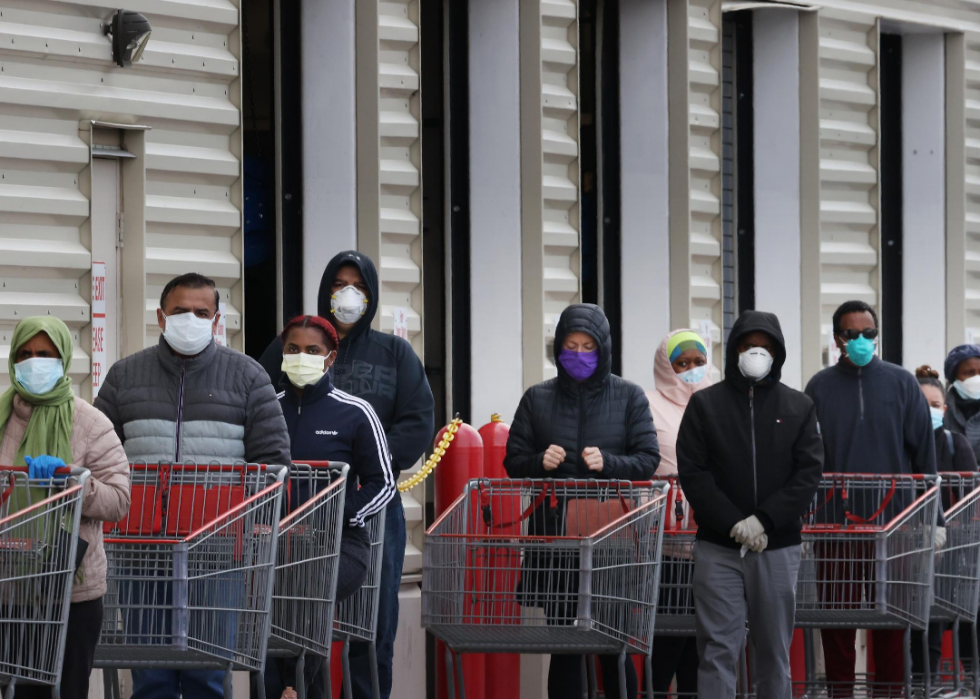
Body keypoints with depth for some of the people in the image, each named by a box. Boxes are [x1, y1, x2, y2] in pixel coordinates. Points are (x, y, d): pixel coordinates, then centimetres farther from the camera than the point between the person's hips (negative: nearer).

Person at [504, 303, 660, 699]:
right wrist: (539, 463, -10)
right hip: (554, 536, 1)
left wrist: (609, 463, -14)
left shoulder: (629, 397, 7)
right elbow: (512, 461, 11)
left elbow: (648, 459, 3)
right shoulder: (537, 399, 10)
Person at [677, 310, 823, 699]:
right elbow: (692, 472, -3)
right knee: (718, 649, -3)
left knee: (775, 649, 7)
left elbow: (809, 472, -1)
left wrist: (764, 521, -14)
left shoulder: (798, 407, 7)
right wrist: (733, 524, -14)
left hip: (778, 548, 1)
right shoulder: (704, 404, 4)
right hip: (718, 548, -1)